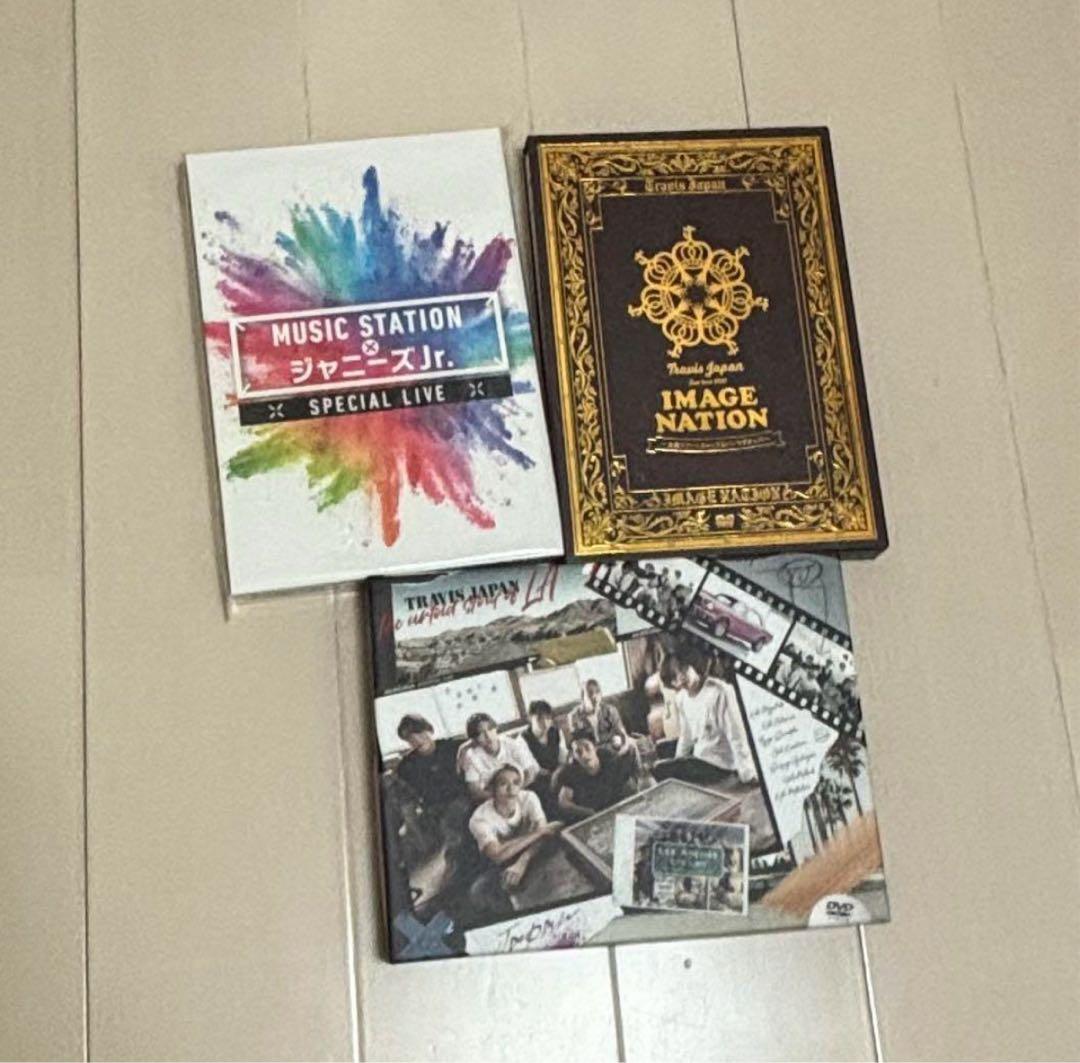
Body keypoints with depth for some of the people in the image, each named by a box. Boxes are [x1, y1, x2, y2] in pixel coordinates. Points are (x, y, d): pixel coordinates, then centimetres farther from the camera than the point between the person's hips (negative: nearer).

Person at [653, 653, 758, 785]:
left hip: (719, 764, -8)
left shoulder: (720, 691, -21)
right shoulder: (682, 697, 4)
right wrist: (677, 763, 18)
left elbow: (737, 737, -21)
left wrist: (749, 774, -21)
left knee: (661, 772, -15)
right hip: (699, 758, 8)